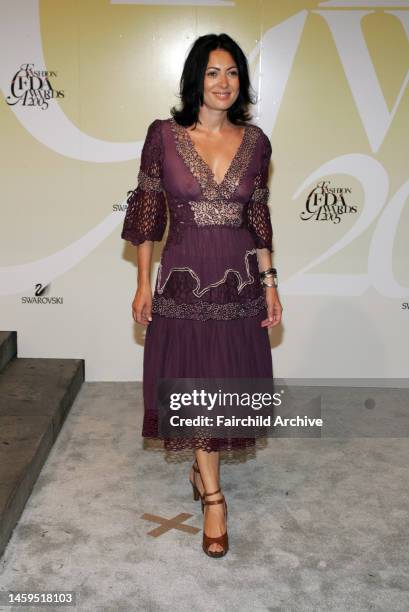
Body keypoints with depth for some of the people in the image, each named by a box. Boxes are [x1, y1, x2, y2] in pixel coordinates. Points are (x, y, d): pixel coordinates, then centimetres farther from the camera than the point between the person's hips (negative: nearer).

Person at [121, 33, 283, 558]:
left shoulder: (255, 141, 2)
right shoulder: (164, 136, -5)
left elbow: (258, 218, 7)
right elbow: (146, 214, -1)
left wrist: (269, 282, 4)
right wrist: (143, 283, -3)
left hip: (239, 279, 3)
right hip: (184, 278, -2)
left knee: (227, 381, 13)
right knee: (195, 383, 6)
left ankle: (203, 466, 39)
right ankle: (212, 495, 20)